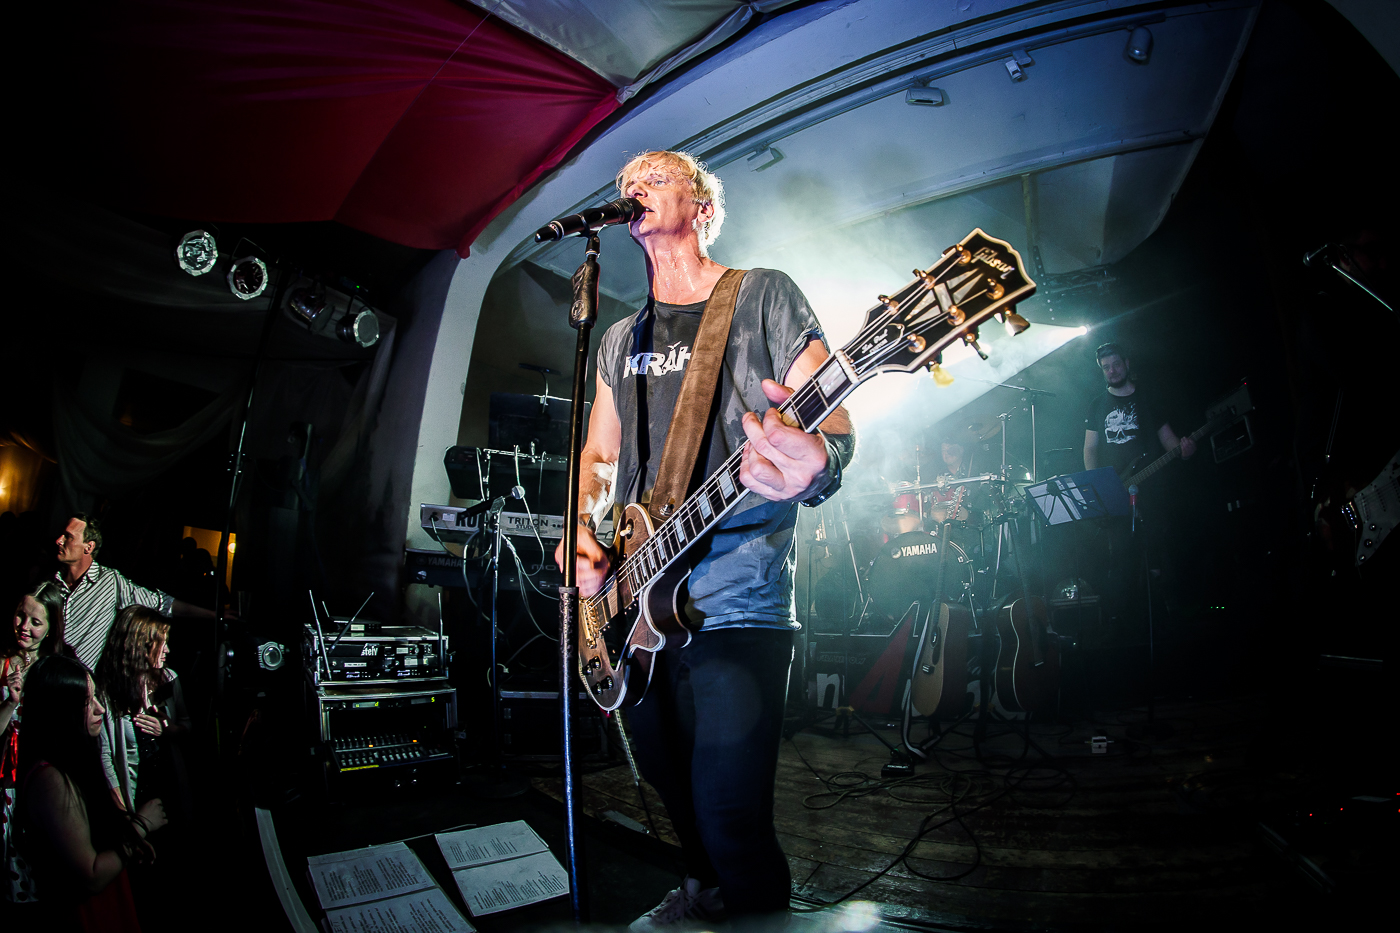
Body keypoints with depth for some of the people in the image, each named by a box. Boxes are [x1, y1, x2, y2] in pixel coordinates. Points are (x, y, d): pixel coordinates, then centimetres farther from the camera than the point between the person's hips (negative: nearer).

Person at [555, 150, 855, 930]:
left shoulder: (764, 296, 0)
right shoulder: (621, 340, 18)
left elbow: (839, 430, -8)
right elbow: (597, 455, 21)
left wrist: (816, 464, -32)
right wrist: (582, 535, 2)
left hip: (736, 604, -6)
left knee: (729, 816, -10)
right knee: (676, 792, 19)